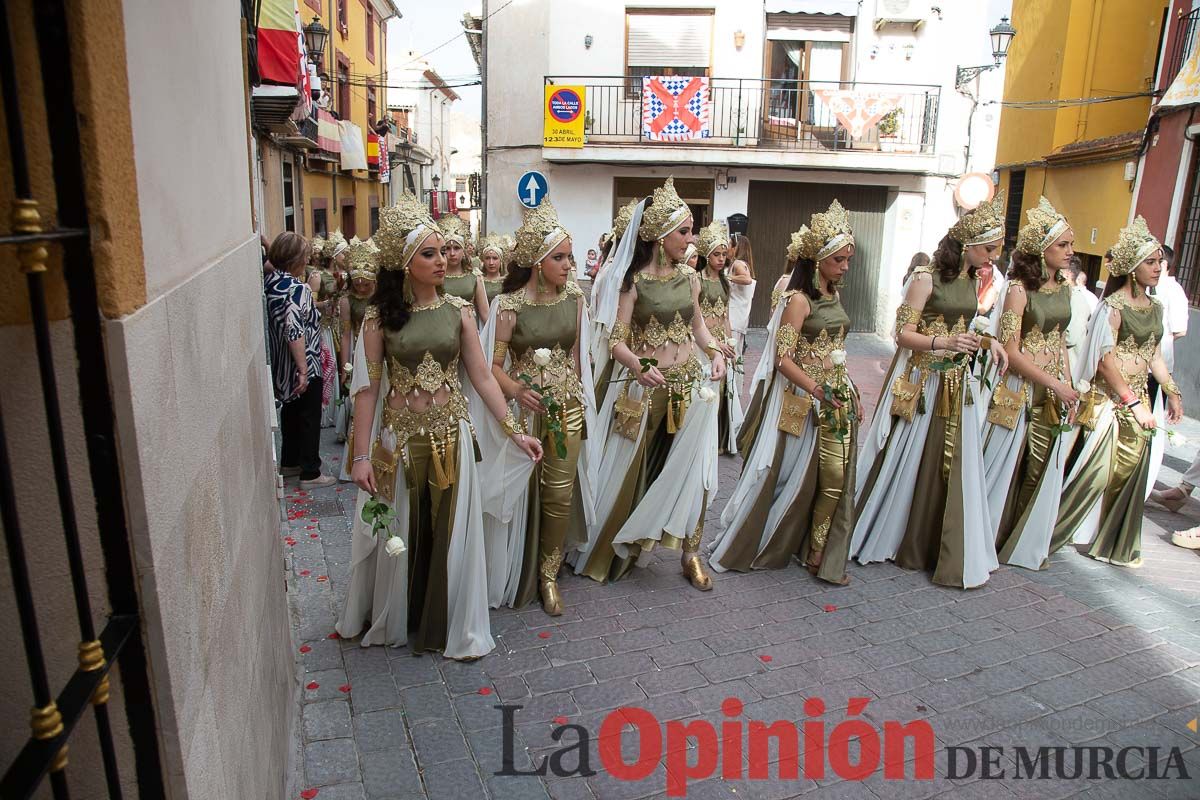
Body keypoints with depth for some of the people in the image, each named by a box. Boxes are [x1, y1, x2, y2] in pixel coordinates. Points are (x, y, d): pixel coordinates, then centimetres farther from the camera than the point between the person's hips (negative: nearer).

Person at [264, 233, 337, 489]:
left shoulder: (270, 281, 3)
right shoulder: (298, 289, -22)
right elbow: (294, 332, -28)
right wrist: (303, 369, -25)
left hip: (280, 364, 9)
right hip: (303, 365, -8)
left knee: (290, 411, 22)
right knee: (309, 418, 3)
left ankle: (289, 462, 35)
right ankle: (310, 473, 11)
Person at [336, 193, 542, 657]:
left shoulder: (458, 311, -1)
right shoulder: (380, 317, -4)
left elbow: (482, 377, 1)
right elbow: (367, 389, -4)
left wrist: (515, 432, -3)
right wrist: (362, 456, -7)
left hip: (452, 437, 1)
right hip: (401, 439, -1)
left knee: (451, 533, 9)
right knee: (399, 533, 14)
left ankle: (453, 625, 30)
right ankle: (393, 620, 39)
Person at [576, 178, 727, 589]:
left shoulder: (689, 276, 6)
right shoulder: (634, 280, -8)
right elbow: (616, 340, -11)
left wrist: (715, 351, 1)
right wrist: (639, 365, -30)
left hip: (690, 384, 4)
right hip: (645, 386, -4)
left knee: (692, 469, 2)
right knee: (632, 471, 8)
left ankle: (690, 553, 17)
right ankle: (614, 550, 28)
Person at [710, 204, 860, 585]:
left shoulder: (834, 295, 11)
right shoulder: (798, 299, -13)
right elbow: (783, 359, -18)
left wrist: (852, 394, 15)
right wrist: (818, 390, -24)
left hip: (838, 397, 7)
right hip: (804, 400, -7)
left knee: (836, 476, 6)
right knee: (792, 475, 2)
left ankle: (819, 554, 22)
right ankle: (743, 547, 19)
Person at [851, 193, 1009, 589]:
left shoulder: (972, 281, 9)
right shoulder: (926, 278, -12)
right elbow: (903, 333, -14)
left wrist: (987, 342, 2)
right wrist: (943, 342, -28)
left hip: (956, 385, 7)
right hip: (920, 382, -7)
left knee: (949, 468, 8)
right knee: (903, 463, 2)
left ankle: (926, 548, 23)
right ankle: (873, 536, 22)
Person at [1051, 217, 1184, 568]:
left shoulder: (1155, 308, 12)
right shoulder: (1114, 306, -12)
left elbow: (1154, 356, 20)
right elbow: (1105, 360, -16)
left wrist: (1172, 393, 15)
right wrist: (1133, 402, -16)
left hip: (1139, 399, 7)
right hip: (1110, 400, -7)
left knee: (1131, 472, 9)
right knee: (1097, 469, -5)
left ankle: (1113, 543, 22)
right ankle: (1053, 531, 10)